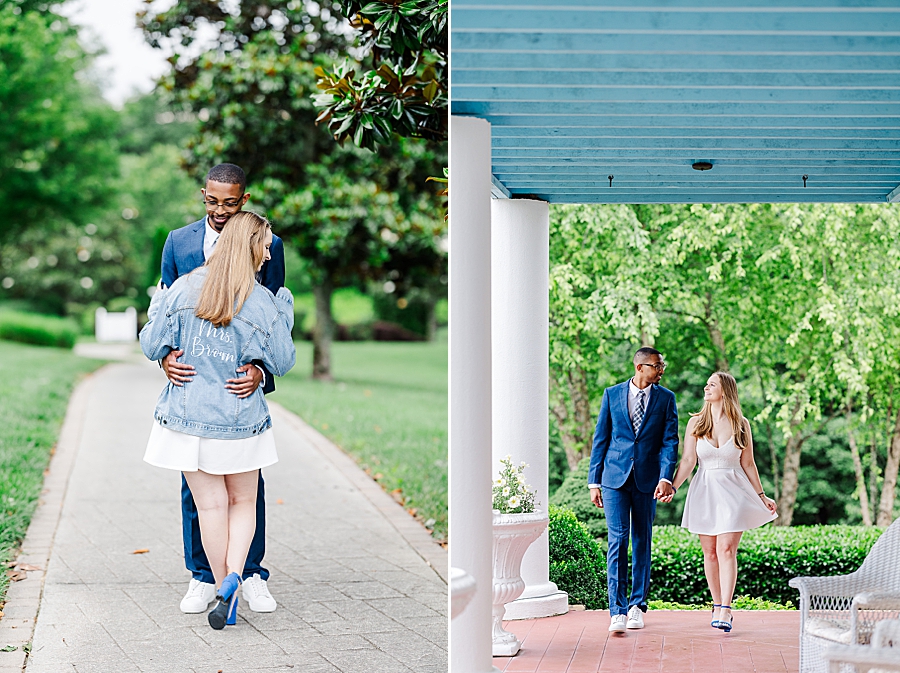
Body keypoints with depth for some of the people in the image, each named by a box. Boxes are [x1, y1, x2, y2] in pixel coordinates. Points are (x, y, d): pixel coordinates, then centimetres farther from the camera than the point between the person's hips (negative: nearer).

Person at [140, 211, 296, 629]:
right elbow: (281, 363, -1)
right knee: (243, 503, 13)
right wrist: (285, 317, 12)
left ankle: (224, 591, 13)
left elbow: (153, 346, -3)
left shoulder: (184, 289, -6)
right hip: (241, 421, -1)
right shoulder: (263, 304, -10)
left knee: (211, 505, 8)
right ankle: (233, 576, -8)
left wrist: (156, 311, 16)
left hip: (187, 418, 2)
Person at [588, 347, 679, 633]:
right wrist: (594, 481, 3)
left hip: (647, 479, 1)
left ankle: (637, 605, 19)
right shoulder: (612, 394, 4)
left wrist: (665, 477, -17)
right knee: (618, 540, -9)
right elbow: (600, 439, 7)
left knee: (642, 542, 8)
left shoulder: (666, 398, 5)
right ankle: (618, 610, -10)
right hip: (615, 478, -1)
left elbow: (670, 441, -3)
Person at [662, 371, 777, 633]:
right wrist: (672, 487, -13)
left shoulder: (741, 425, 2)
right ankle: (717, 606, 15)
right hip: (704, 491, 2)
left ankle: (725, 611, -17)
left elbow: (748, 464, 9)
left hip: (733, 491, -2)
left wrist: (761, 496, 11)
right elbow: (688, 461, 0)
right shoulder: (696, 422, 5)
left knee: (726, 549, -12)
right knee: (710, 552, 4)